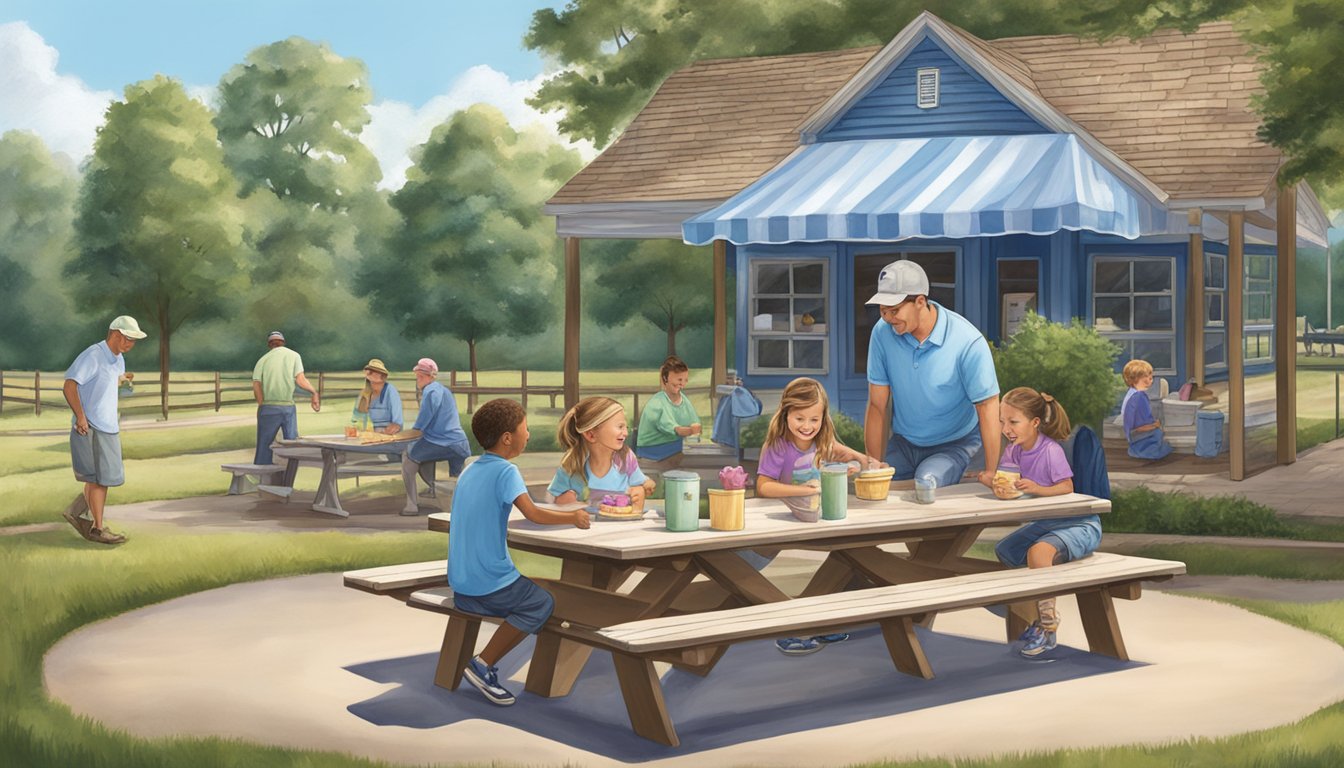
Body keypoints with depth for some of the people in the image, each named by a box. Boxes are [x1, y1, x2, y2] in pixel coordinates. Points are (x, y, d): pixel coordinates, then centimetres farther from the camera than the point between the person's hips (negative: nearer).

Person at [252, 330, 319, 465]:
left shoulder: (263, 359, 8)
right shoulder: (293, 355, 6)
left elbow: (256, 386, -2)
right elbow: (300, 380, -6)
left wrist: (262, 405, 3)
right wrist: (314, 392, 7)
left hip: (268, 407, 1)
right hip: (288, 407, 0)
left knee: (264, 446, 4)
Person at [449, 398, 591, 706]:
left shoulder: (469, 471, 11)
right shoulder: (506, 471, -14)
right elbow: (534, 514, -22)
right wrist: (574, 517, -9)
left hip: (461, 584, 8)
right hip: (489, 584, -8)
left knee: (530, 592, 24)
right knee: (542, 603, 7)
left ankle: (485, 660, 13)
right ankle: (482, 665, 1)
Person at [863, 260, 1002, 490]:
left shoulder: (968, 342, -24)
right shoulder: (882, 332, -14)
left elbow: (987, 407, -19)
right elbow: (877, 405, -9)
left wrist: (990, 472, -18)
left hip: (955, 443, -3)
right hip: (903, 443, 4)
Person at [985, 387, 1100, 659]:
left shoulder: (1051, 450, -22)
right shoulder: (1015, 450, 1)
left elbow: (1067, 487, -22)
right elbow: (991, 475, -9)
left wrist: (1038, 489, -39)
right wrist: (998, 486, -33)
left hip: (1080, 524, -10)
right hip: (1045, 523, 10)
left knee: (1038, 551, -34)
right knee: (1003, 552, 11)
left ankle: (1048, 628, -22)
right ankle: (1042, 613, 21)